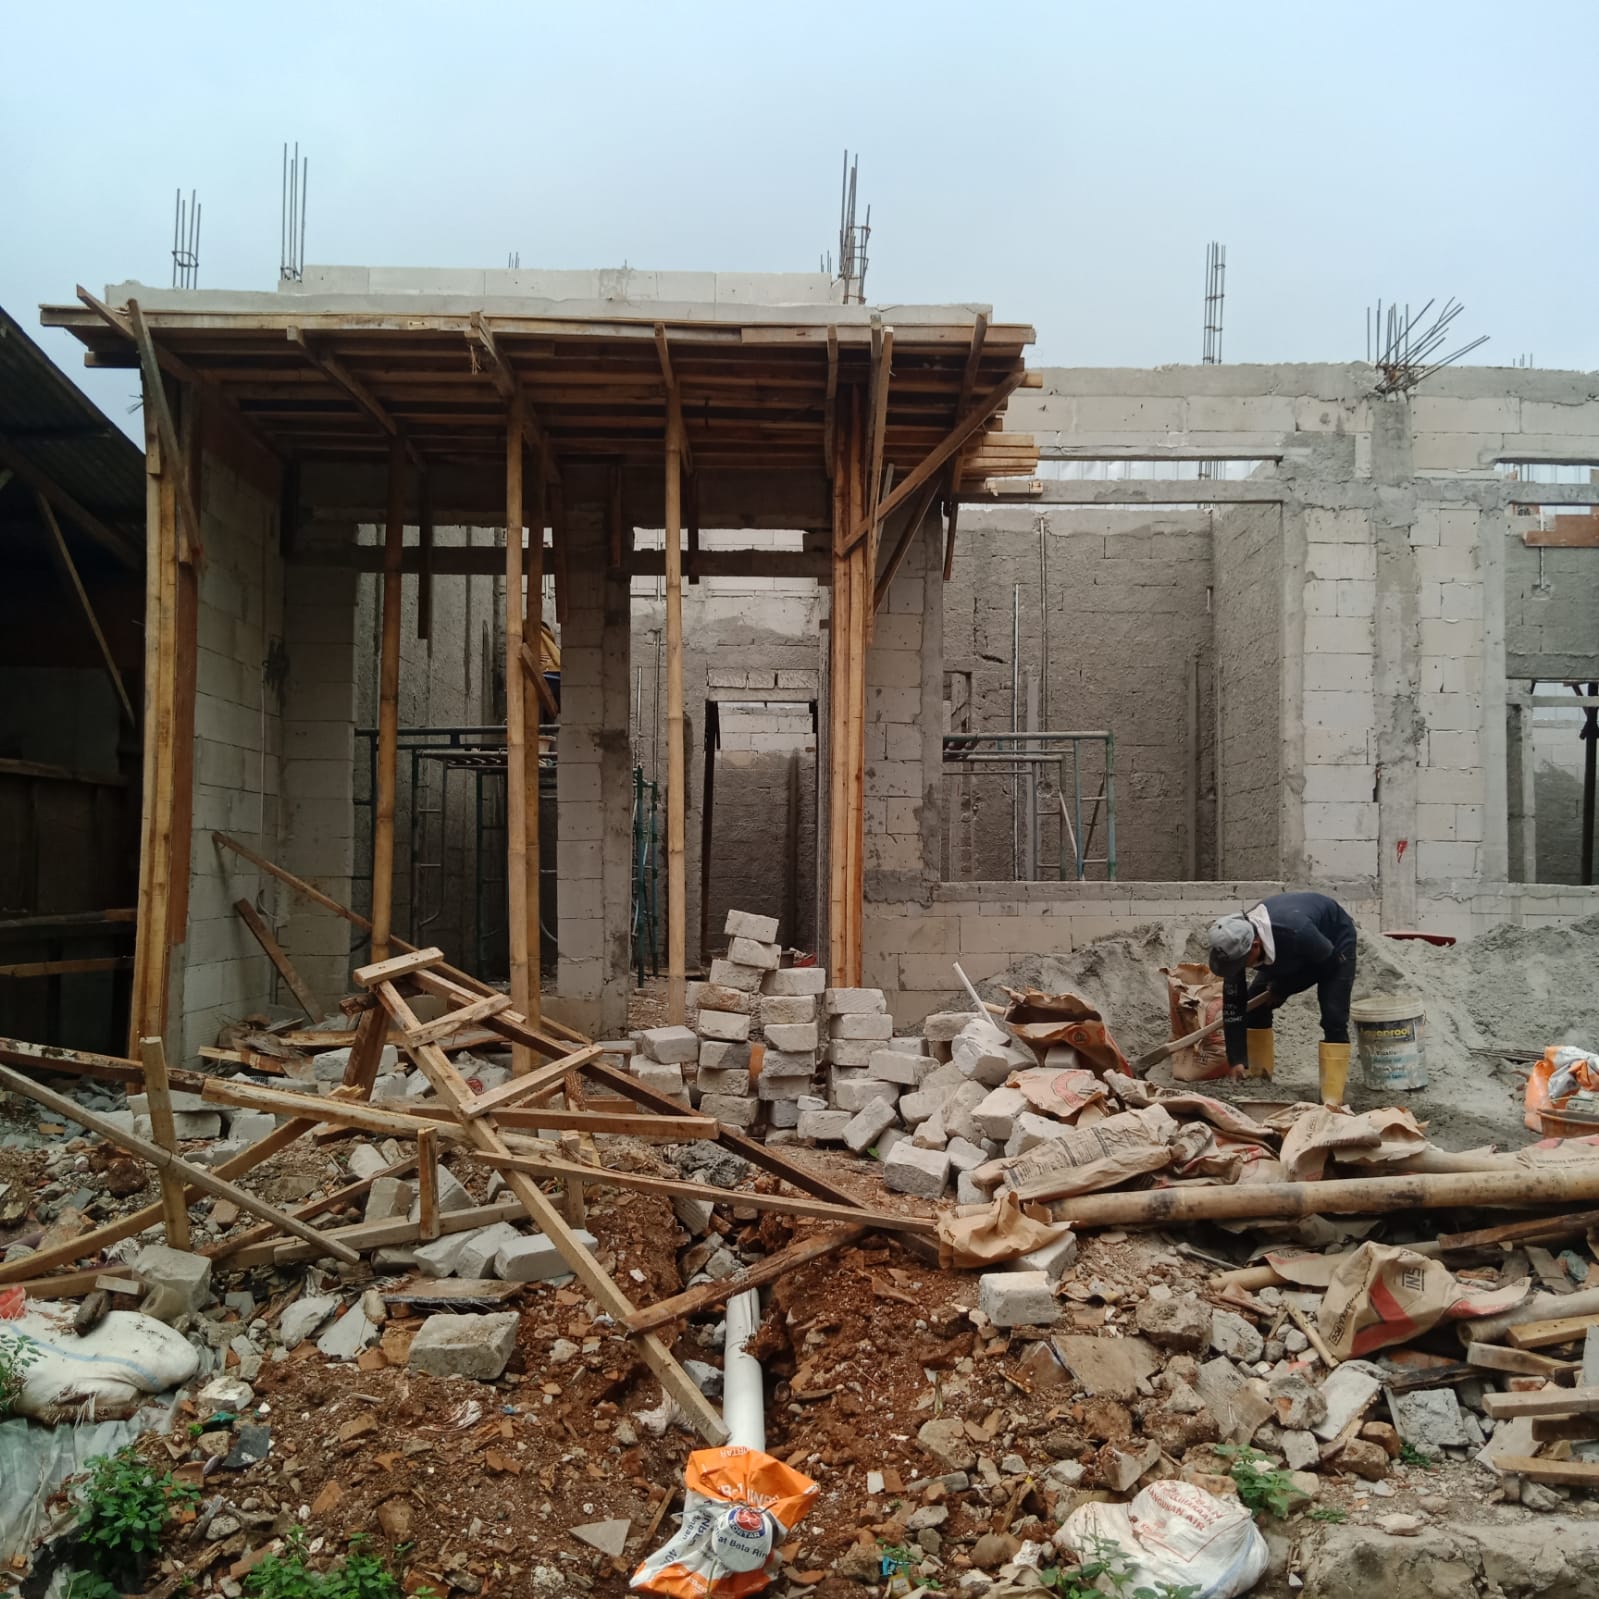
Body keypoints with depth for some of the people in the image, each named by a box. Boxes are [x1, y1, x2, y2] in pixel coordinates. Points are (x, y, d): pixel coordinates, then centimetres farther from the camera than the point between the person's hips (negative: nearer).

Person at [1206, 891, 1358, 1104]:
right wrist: (1237, 1062, -28)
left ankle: (1332, 1099, -13)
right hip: (1290, 956, 5)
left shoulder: (1295, 933, -46)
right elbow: (1233, 1007, -24)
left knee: (1333, 1018, -19)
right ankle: (1258, 1080, 6)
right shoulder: (1236, 944, -29)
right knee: (1254, 1004, -5)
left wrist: (1281, 990, -18)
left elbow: (1331, 963, -23)